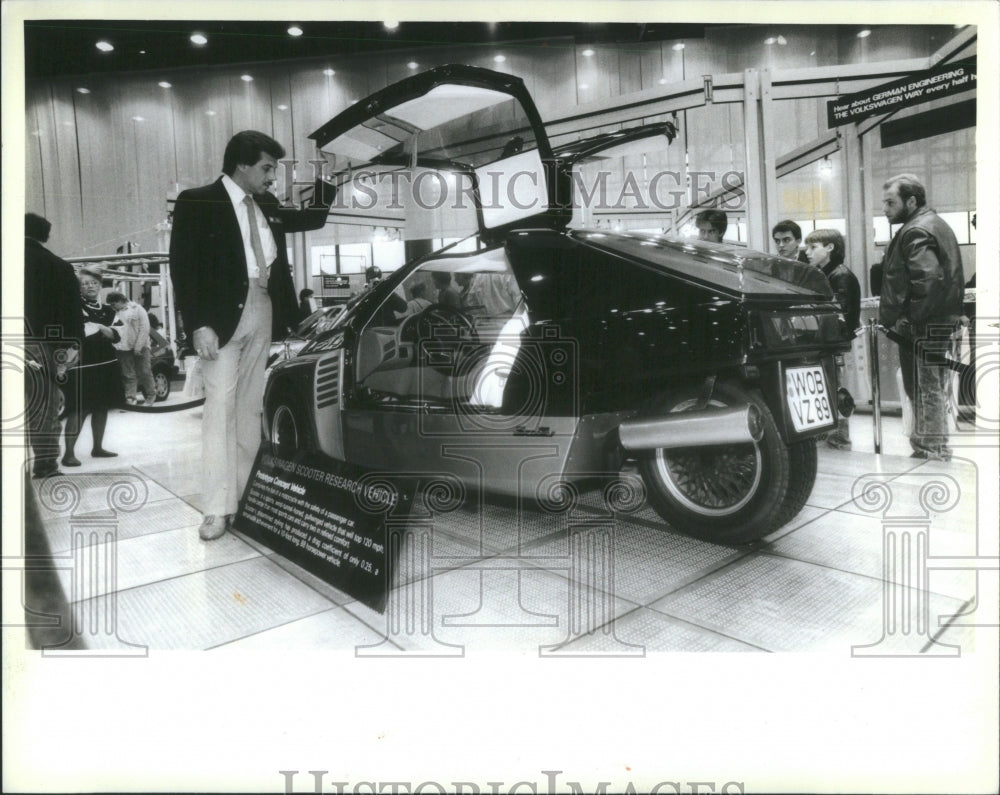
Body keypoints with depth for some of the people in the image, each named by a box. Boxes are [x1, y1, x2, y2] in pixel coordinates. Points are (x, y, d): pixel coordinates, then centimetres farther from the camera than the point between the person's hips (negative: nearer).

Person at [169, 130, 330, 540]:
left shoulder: (266, 205, 12)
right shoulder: (197, 203, -5)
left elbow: (312, 219, 25)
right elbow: (182, 269, -9)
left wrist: (325, 181, 8)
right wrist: (198, 325, -17)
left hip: (262, 313, 6)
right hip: (222, 317, -6)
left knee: (250, 406, 9)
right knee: (220, 405, -8)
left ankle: (248, 491, 17)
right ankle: (218, 508, -4)